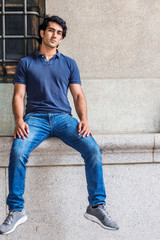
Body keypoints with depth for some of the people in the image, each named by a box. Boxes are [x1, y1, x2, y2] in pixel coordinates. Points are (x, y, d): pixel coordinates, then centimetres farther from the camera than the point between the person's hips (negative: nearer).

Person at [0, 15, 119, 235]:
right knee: (18, 152, -31)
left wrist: (84, 120, -7)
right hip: (35, 117, -1)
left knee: (92, 149, -26)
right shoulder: (26, 63, 15)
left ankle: (97, 206, -16)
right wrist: (19, 121, -11)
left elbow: (78, 95, 13)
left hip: (63, 117, 1)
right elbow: (18, 96, 8)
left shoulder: (69, 64, 19)